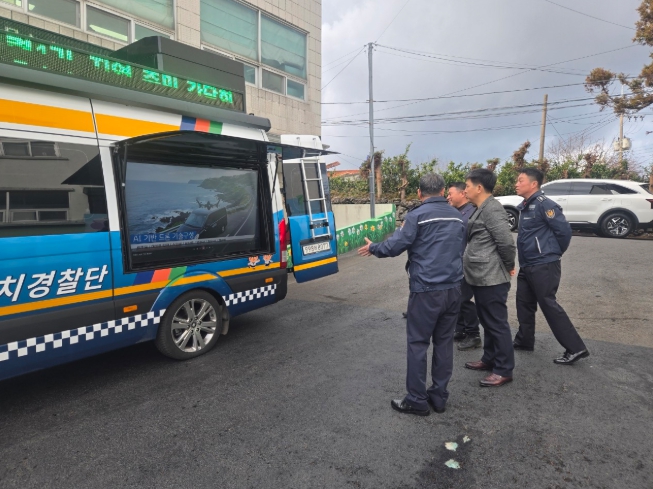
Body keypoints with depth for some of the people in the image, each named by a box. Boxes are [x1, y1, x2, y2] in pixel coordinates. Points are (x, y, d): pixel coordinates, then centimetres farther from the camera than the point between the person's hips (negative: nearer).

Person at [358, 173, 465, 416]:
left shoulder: (417, 215, -9)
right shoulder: (457, 216, 11)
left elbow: (394, 245, -11)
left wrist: (373, 248, 7)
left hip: (426, 290, -6)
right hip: (453, 288, 6)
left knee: (418, 343, 3)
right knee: (444, 342, 13)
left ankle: (417, 400, 10)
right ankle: (439, 396, 22)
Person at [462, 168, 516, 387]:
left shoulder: (492, 209, -18)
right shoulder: (482, 209, 14)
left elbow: (507, 242, -23)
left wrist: (509, 266, -9)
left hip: (491, 279, -10)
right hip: (481, 277, 10)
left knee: (497, 324, 0)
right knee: (487, 322, 20)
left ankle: (504, 370, 12)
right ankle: (489, 359, 34)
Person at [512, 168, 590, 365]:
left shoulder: (544, 204, -16)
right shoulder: (525, 206, 12)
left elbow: (564, 230, -16)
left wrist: (555, 252, -3)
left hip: (543, 266, -9)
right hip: (527, 265, 9)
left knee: (548, 305, -5)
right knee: (524, 303, 15)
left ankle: (575, 348, 4)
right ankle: (524, 340, 29)